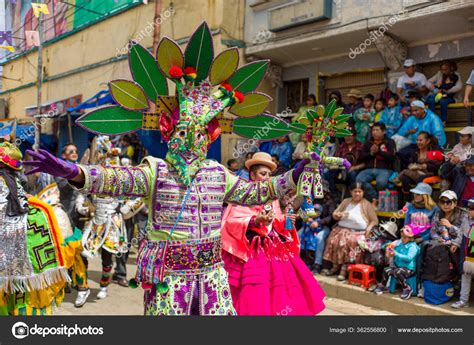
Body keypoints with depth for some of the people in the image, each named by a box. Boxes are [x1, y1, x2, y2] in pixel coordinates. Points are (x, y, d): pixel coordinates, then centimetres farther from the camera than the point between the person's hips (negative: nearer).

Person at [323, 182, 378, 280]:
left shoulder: (367, 204, 7)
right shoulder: (346, 201, 18)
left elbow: (374, 220, 2)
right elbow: (334, 214, 18)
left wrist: (369, 229, -17)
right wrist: (338, 215, -6)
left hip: (358, 232, -4)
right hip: (342, 229, 4)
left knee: (346, 243, -33)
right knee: (333, 241, -25)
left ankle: (344, 269, -27)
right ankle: (335, 266, -15)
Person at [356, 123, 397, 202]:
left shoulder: (389, 142, 13)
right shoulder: (368, 143, 23)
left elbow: (391, 156, -3)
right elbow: (361, 157, 12)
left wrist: (379, 151, -9)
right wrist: (371, 153, -4)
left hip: (384, 169, -3)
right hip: (369, 169, 3)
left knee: (381, 182, -37)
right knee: (359, 179, -29)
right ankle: (374, 198, -19)